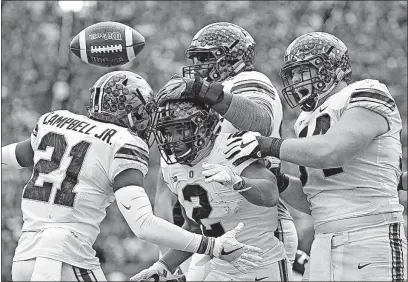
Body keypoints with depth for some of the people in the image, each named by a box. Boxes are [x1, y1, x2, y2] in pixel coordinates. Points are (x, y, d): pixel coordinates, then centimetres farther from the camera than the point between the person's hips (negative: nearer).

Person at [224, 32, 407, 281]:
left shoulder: (367, 100, -4)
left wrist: (268, 145, -14)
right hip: (325, 249, 8)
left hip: (372, 243, -8)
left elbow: (330, 152, -22)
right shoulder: (312, 122, 19)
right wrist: (278, 180, 4)